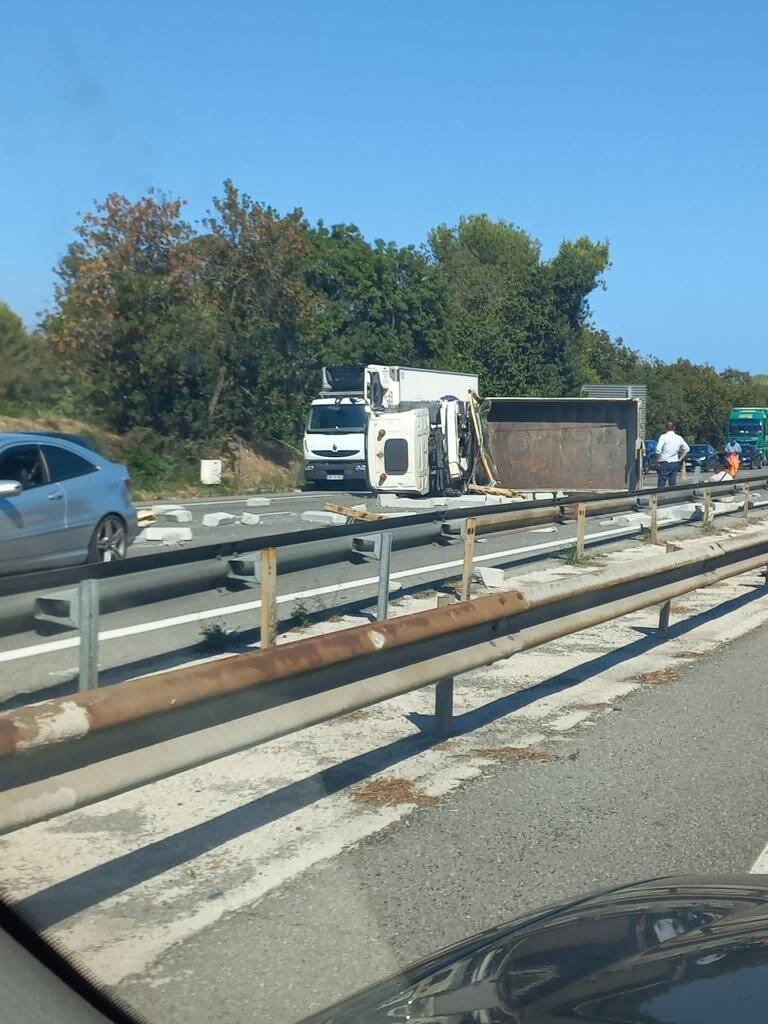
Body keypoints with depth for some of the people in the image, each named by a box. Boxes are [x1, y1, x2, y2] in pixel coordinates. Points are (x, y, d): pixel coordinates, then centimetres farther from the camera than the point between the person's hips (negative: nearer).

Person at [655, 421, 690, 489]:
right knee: (673, 485, 9)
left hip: (665, 463, -5)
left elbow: (658, 450, -20)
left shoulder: (663, 437, -9)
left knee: (661, 486, -4)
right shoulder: (679, 438, 7)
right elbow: (687, 449, 15)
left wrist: (659, 459, -6)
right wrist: (680, 459, 16)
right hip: (675, 464, 5)